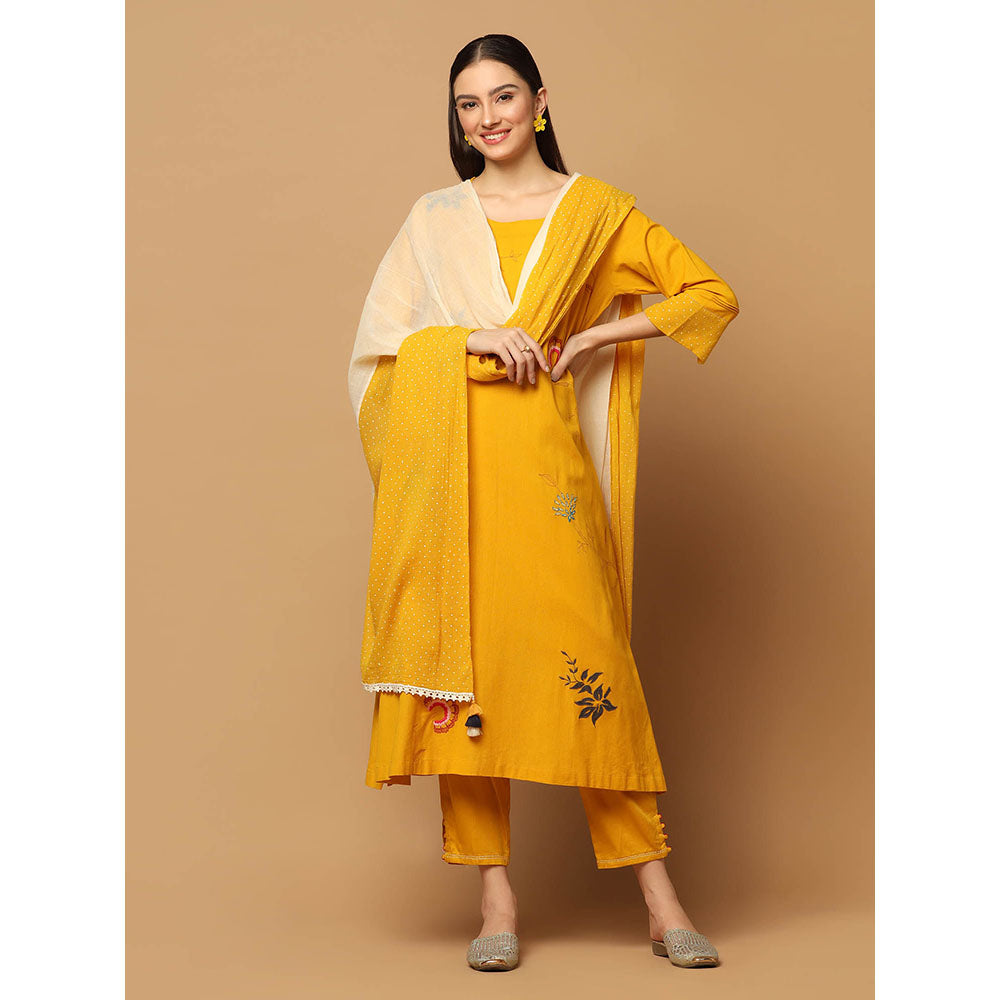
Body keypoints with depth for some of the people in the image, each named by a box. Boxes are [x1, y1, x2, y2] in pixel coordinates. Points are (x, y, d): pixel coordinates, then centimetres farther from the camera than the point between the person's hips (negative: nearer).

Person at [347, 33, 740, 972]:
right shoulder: (433, 219, 14)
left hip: (542, 456, -1)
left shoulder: (595, 210, 11)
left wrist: (597, 336, -1)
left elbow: (714, 295, 10)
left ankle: (658, 898, 1)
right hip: (449, 465, 2)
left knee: (587, 652, -6)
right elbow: (377, 340, 7)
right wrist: (474, 337, -9)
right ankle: (495, 896, 5)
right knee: (462, 655, -3)